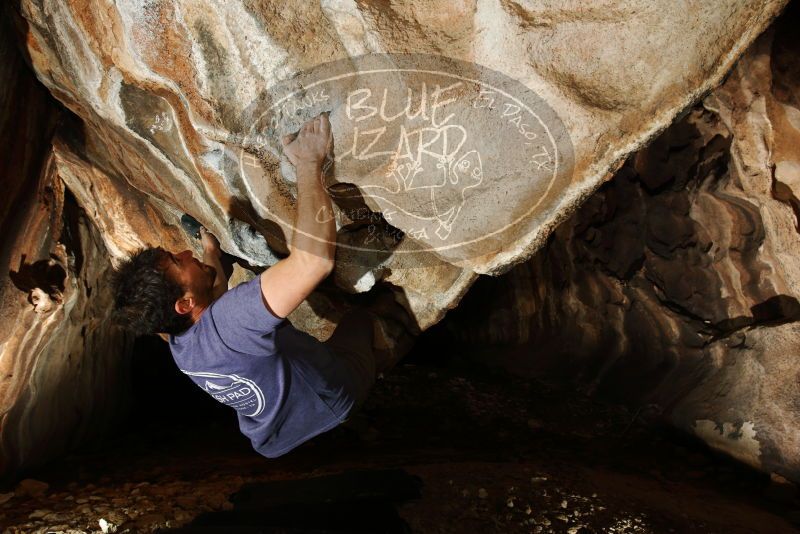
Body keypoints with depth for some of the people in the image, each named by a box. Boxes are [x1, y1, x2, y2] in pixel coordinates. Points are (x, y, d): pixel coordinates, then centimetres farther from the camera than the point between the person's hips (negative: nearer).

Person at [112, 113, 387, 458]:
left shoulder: (180, 345, -16)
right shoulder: (230, 319, -44)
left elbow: (215, 294, 8)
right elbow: (314, 257, -57)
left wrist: (211, 251, 22)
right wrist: (309, 165, -46)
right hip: (334, 400, -6)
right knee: (359, 318, 19)